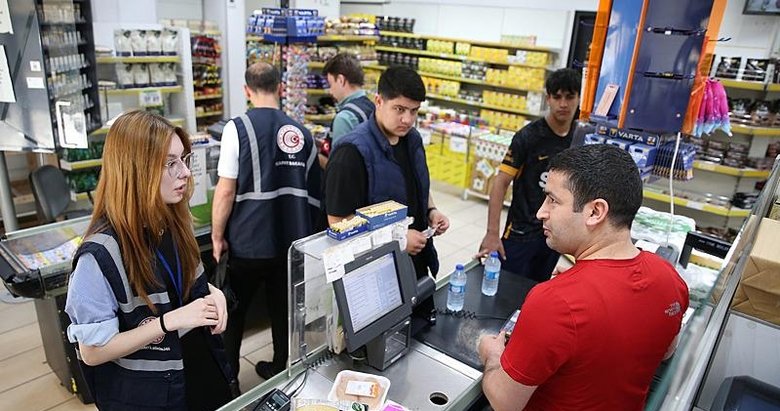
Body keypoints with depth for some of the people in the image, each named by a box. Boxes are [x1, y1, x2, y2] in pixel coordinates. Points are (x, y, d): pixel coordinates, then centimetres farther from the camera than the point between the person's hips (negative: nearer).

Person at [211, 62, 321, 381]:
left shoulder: (238, 128, -11)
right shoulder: (300, 131, 1)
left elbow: (226, 190, -14)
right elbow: (312, 190, 8)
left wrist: (217, 235, -2)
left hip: (248, 242, -3)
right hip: (292, 240, 4)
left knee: (232, 312, 17)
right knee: (283, 308, 19)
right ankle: (281, 369, 34)